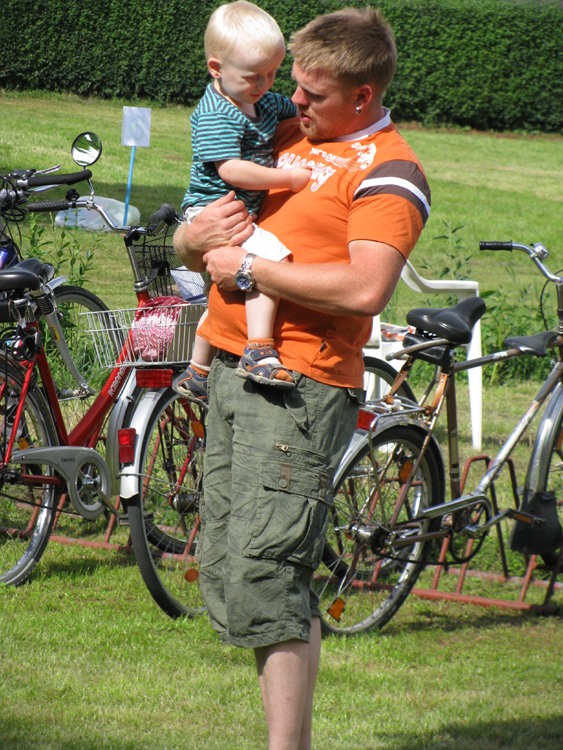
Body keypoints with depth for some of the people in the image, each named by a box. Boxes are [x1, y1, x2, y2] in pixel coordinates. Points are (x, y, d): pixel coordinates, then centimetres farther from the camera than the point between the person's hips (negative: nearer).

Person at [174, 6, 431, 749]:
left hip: (301, 385, -9)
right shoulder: (284, 137, 17)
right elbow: (188, 242, 25)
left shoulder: (388, 171, -7)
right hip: (231, 366, 9)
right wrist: (198, 234, -1)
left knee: (264, 571, -15)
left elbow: (365, 289, -23)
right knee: (222, 570, 9)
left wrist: (249, 267, -15)